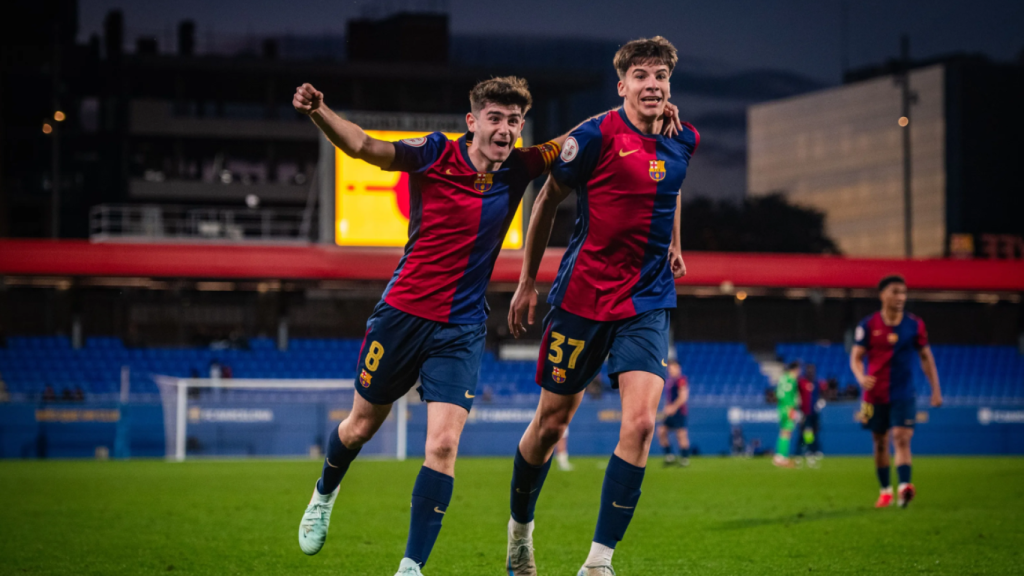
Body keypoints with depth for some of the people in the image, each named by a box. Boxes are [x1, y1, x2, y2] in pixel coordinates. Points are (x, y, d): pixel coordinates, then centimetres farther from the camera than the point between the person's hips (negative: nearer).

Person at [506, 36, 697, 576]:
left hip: (648, 300, 3)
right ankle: (520, 529, 34)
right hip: (582, 294, -3)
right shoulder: (596, 136, -12)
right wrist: (527, 280, 2)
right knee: (552, 421, 7)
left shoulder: (683, 140, 3)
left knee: (640, 421, -15)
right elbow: (548, 199, -1)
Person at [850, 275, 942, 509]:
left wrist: (936, 390, 4)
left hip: (904, 395, -1)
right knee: (880, 443, 9)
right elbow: (856, 357, 0)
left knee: (902, 438, -16)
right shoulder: (868, 325, -2)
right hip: (876, 395, 1)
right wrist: (861, 377, -22)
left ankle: (904, 487, -29)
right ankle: (885, 491, 22)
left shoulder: (915, 325, 1)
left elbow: (926, 357, 9)